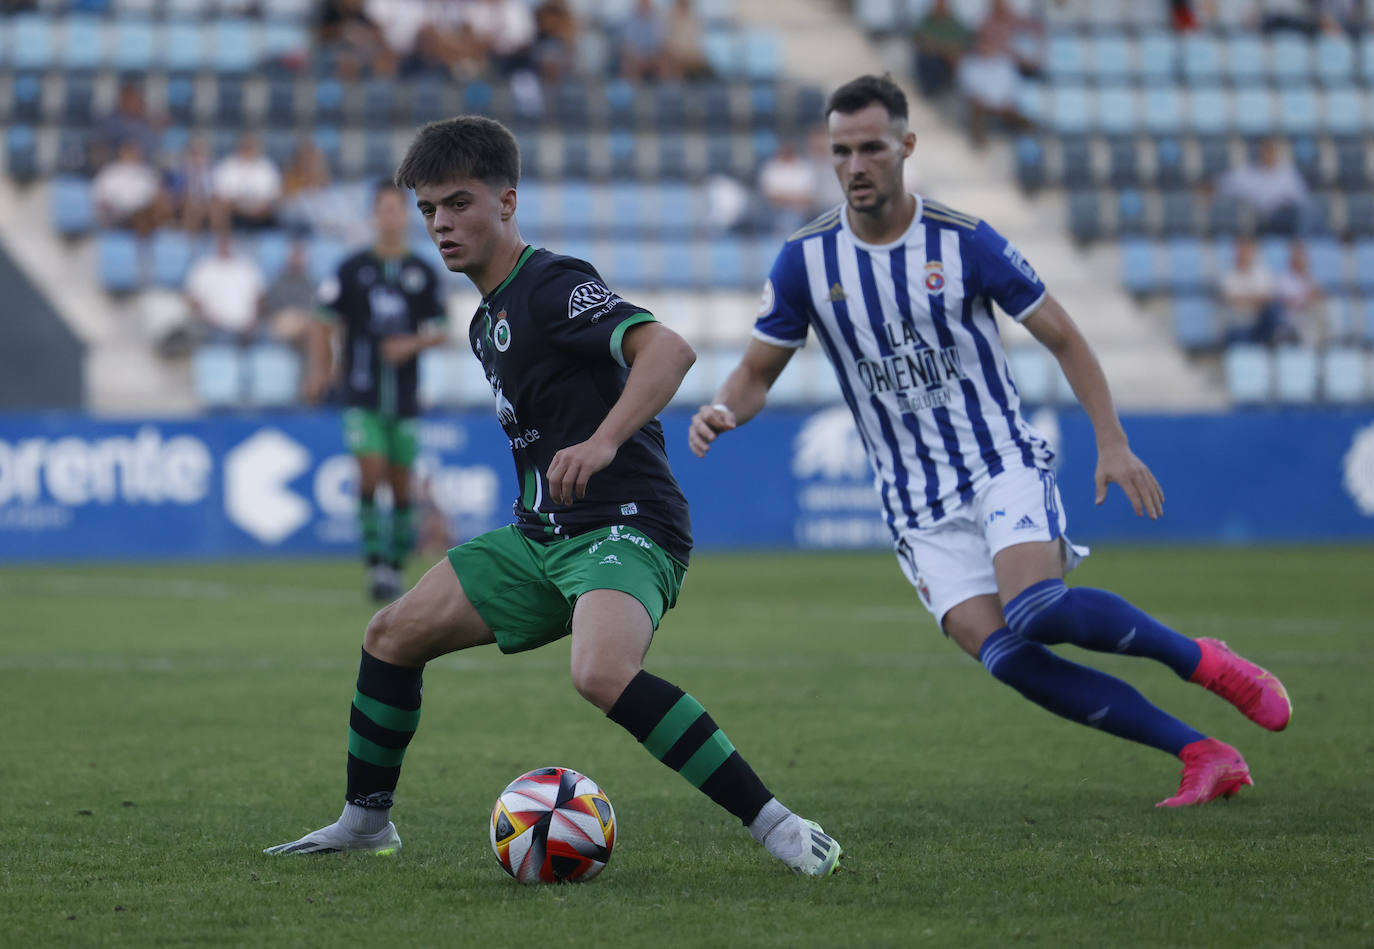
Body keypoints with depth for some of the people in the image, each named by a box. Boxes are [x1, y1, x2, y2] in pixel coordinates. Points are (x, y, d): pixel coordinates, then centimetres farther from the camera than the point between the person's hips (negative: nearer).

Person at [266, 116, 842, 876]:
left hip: (627, 528, -10)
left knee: (601, 675, -36)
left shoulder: (551, 285, -12)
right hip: (543, 535, 10)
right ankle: (366, 820, 29)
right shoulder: (487, 321, 17)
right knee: (393, 634, 10)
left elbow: (667, 348, -28)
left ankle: (776, 826, -31)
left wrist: (603, 443, -40)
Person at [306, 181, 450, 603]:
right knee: (370, 471, -15)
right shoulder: (353, 269, 2)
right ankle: (375, 564, -12)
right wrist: (320, 369, -3)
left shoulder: (423, 273, 5)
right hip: (362, 393, -2)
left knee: (401, 482, 5)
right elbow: (324, 323, 8)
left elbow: (439, 331, 8)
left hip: (405, 393, 2)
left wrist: (412, 345, -11)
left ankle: (396, 564, 17)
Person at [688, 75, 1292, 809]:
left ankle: (1201, 660, -6)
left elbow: (1062, 338, 1)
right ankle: (1202, 756, -11)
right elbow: (759, 370, 7)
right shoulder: (805, 259, -1)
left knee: (1036, 609, -30)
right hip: (918, 511, 3)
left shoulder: (964, 243, -7)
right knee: (1002, 653, -17)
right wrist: (722, 410, -16)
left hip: (1002, 464, -3)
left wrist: (1112, 443, -8)